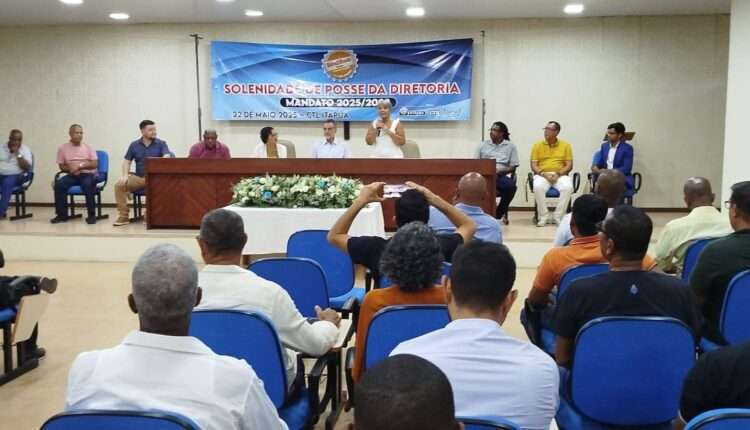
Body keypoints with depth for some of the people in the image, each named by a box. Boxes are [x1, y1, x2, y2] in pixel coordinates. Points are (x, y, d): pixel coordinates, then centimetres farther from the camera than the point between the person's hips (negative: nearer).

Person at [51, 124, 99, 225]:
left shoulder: (88, 147, 5)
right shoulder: (63, 148, 7)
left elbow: (95, 164, -3)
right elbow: (62, 166, 9)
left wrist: (80, 166, -16)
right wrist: (70, 169, -12)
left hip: (88, 174, -2)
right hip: (72, 175, 2)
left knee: (88, 184, -36)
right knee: (59, 184, -25)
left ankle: (91, 215, -28)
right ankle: (62, 215, -13)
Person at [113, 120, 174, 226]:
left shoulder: (161, 144, 3)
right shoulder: (134, 145, 11)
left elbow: (167, 158, -12)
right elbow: (127, 161, 11)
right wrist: (124, 175, -7)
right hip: (138, 177, 3)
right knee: (119, 185, -19)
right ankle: (123, 216, -13)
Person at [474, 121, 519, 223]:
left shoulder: (510, 146, 13)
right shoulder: (483, 145, 18)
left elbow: (513, 167, 6)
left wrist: (500, 170, -12)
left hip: (502, 175, 0)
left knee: (510, 186, -35)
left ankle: (498, 213, -12)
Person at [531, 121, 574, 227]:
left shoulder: (565, 145, 8)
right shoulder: (537, 145, 8)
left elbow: (569, 165, 3)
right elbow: (533, 165, 3)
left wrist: (558, 174, -14)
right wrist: (543, 174, -15)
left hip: (560, 175, 0)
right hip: (542, 175, 0)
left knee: (567, 187, -34)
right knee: (538, 187, -35)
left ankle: (558, 217, -20)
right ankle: (543, 217, -20)